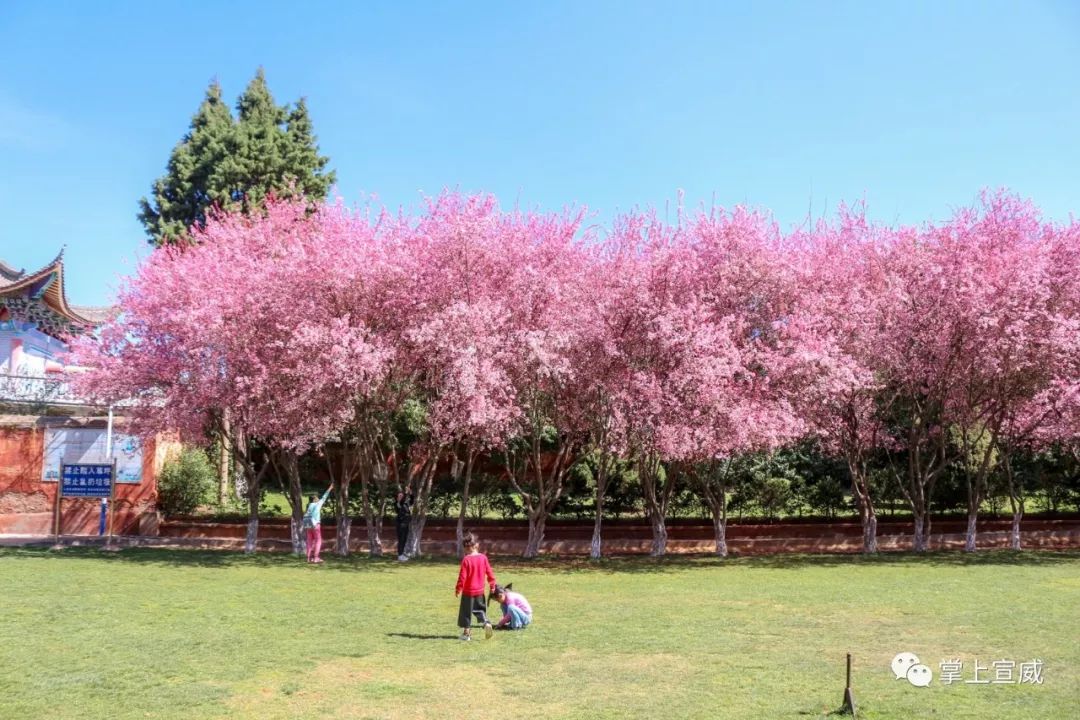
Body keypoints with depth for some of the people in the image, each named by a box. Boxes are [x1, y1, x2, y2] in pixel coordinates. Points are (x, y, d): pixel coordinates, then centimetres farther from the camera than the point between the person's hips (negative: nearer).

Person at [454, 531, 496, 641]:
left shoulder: (466, 559, -16)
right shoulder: (483, 557, -2)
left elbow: (462, 576, -16)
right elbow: (489, 572, 3)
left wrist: (458, 588, -6)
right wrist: (492, 584, 15)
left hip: (468, 591, -4)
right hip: (480, 591, 4)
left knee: (466, 612, 8)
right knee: (480, 609, 19)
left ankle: (466, 633, 13)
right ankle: (486, 623, -5)